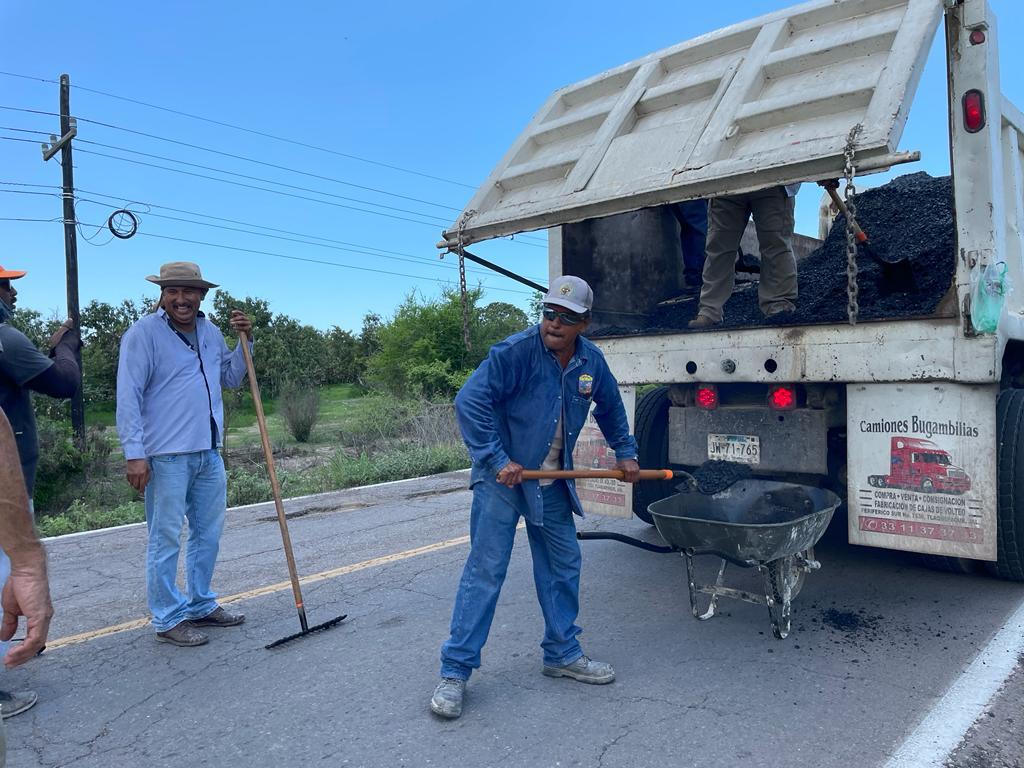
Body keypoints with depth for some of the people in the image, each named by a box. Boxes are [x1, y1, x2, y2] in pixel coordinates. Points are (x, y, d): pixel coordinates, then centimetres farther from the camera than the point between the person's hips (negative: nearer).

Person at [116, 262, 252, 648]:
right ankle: (168, 620, 15)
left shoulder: (211, 332, 11)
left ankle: (200, 606, 30)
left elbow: (232, 378, 20)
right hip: (166, 456, -7)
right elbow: (128, 397, -13)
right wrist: (134, 454, -18)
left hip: (209, 453, 7)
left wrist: (244, 340, 6)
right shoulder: (143, 333, -9)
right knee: (165, 540, 3)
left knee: (208, 534, 16)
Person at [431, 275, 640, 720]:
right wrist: (496, 460, -24)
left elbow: (610, 408, 20)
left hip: (552, 483, 6)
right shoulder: (515, 351, -20)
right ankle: (455, 671, 5)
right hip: (501, 479, -6)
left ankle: (562, 654, 32)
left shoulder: (591, 362, 0)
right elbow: (469, 401, -23)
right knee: (485, 571, -6)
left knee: (563, 567, 14)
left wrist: (625, 452, 18)